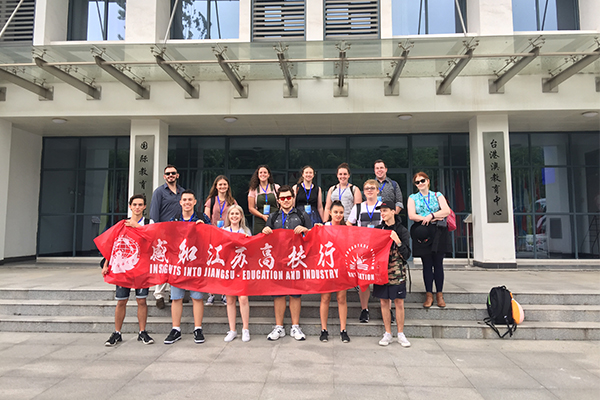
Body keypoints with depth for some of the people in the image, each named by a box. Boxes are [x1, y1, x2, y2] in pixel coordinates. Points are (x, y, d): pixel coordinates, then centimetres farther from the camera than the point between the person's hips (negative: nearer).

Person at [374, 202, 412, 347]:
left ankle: (401, 334, 16)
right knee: (384, 302, 7)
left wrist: (398, 242, -19)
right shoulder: (377, 229, 8)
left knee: (399, 303, 3)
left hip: (397, 271, -2)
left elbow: (406, 254, -5)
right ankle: (388, 334, 18)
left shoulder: (402, 230, 0)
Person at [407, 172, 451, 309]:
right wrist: (435, 218, -8)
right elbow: (411, 215, -4)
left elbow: (447, 211, -1)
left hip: (438, 233, 0)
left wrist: (431, 215, -12)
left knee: (438, 264, 2)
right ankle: (429, 295, 8)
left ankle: (439, 295, 9)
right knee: (427, 265, 2)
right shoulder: (413, 198, 10)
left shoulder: (438, 195, 12)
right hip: (423, 234, 0)